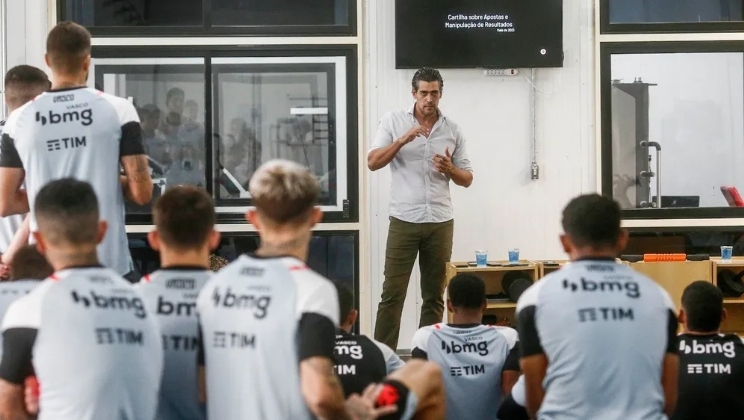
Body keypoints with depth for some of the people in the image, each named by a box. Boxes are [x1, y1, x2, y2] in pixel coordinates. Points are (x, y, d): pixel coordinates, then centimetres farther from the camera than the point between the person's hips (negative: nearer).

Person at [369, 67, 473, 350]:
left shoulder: (452, 130, 8)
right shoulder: (393, 121, 2)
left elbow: (467, 179, 11)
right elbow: (373, 162, -7)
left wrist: (449, 169, -11)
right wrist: (403, 140, -19)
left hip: (440, 222, 3)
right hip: (403, 220, -3)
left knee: (434, 296, 6)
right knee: (392, 294, -5)